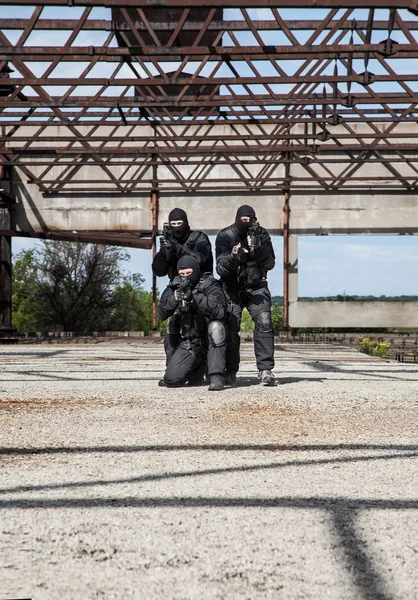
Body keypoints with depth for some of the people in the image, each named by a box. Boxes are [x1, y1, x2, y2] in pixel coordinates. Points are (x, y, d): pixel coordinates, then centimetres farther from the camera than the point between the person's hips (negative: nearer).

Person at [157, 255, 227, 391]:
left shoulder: (210, 286, -15)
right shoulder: (174, 287, -2)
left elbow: (219, 311, -33)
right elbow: (161, 314, -10)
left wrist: (194, 298, -43)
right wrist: (174, 298, -29)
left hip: (211, 338, -3)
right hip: (188, 342, 3)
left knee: (216, 326, -36)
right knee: (171, 380, -9)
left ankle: (216, 377, -30)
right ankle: (197, 368, 24)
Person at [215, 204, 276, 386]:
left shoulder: (261, 234, -3)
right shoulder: (225, 236, -9)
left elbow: (270, 264, -9)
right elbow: (221, 269, -14)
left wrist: (256, 248, -26)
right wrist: (233, 256, -34)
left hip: (256, 286, 1)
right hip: (232, 288, -1)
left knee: (264, 322, -18)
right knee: (231, 327, -12)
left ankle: (265, 370, -15)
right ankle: (230, 371, 3)